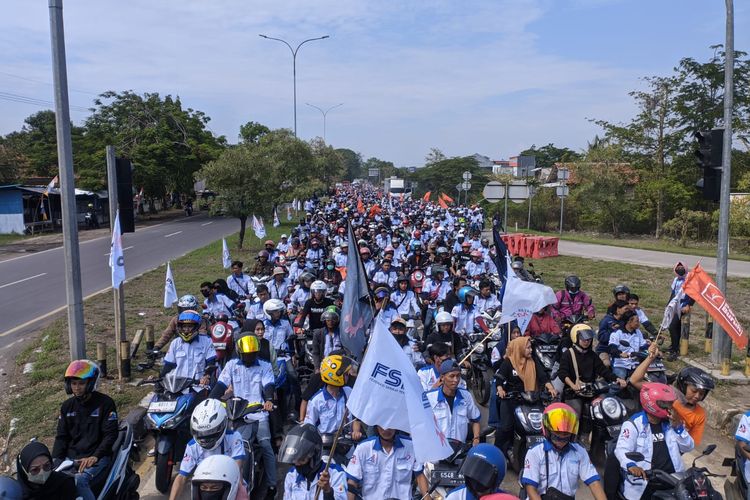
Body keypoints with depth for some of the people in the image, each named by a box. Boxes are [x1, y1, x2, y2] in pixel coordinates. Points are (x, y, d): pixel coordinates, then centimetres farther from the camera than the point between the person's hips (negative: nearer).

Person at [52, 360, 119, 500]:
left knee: (78, 481, -33)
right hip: (70, 458, 5)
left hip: (97, 458, -5)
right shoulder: (67, 406, 14)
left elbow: (110, 435, -8)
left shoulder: (105, 403, -4)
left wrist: (95, 457, -21)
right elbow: (61, 437, 13)